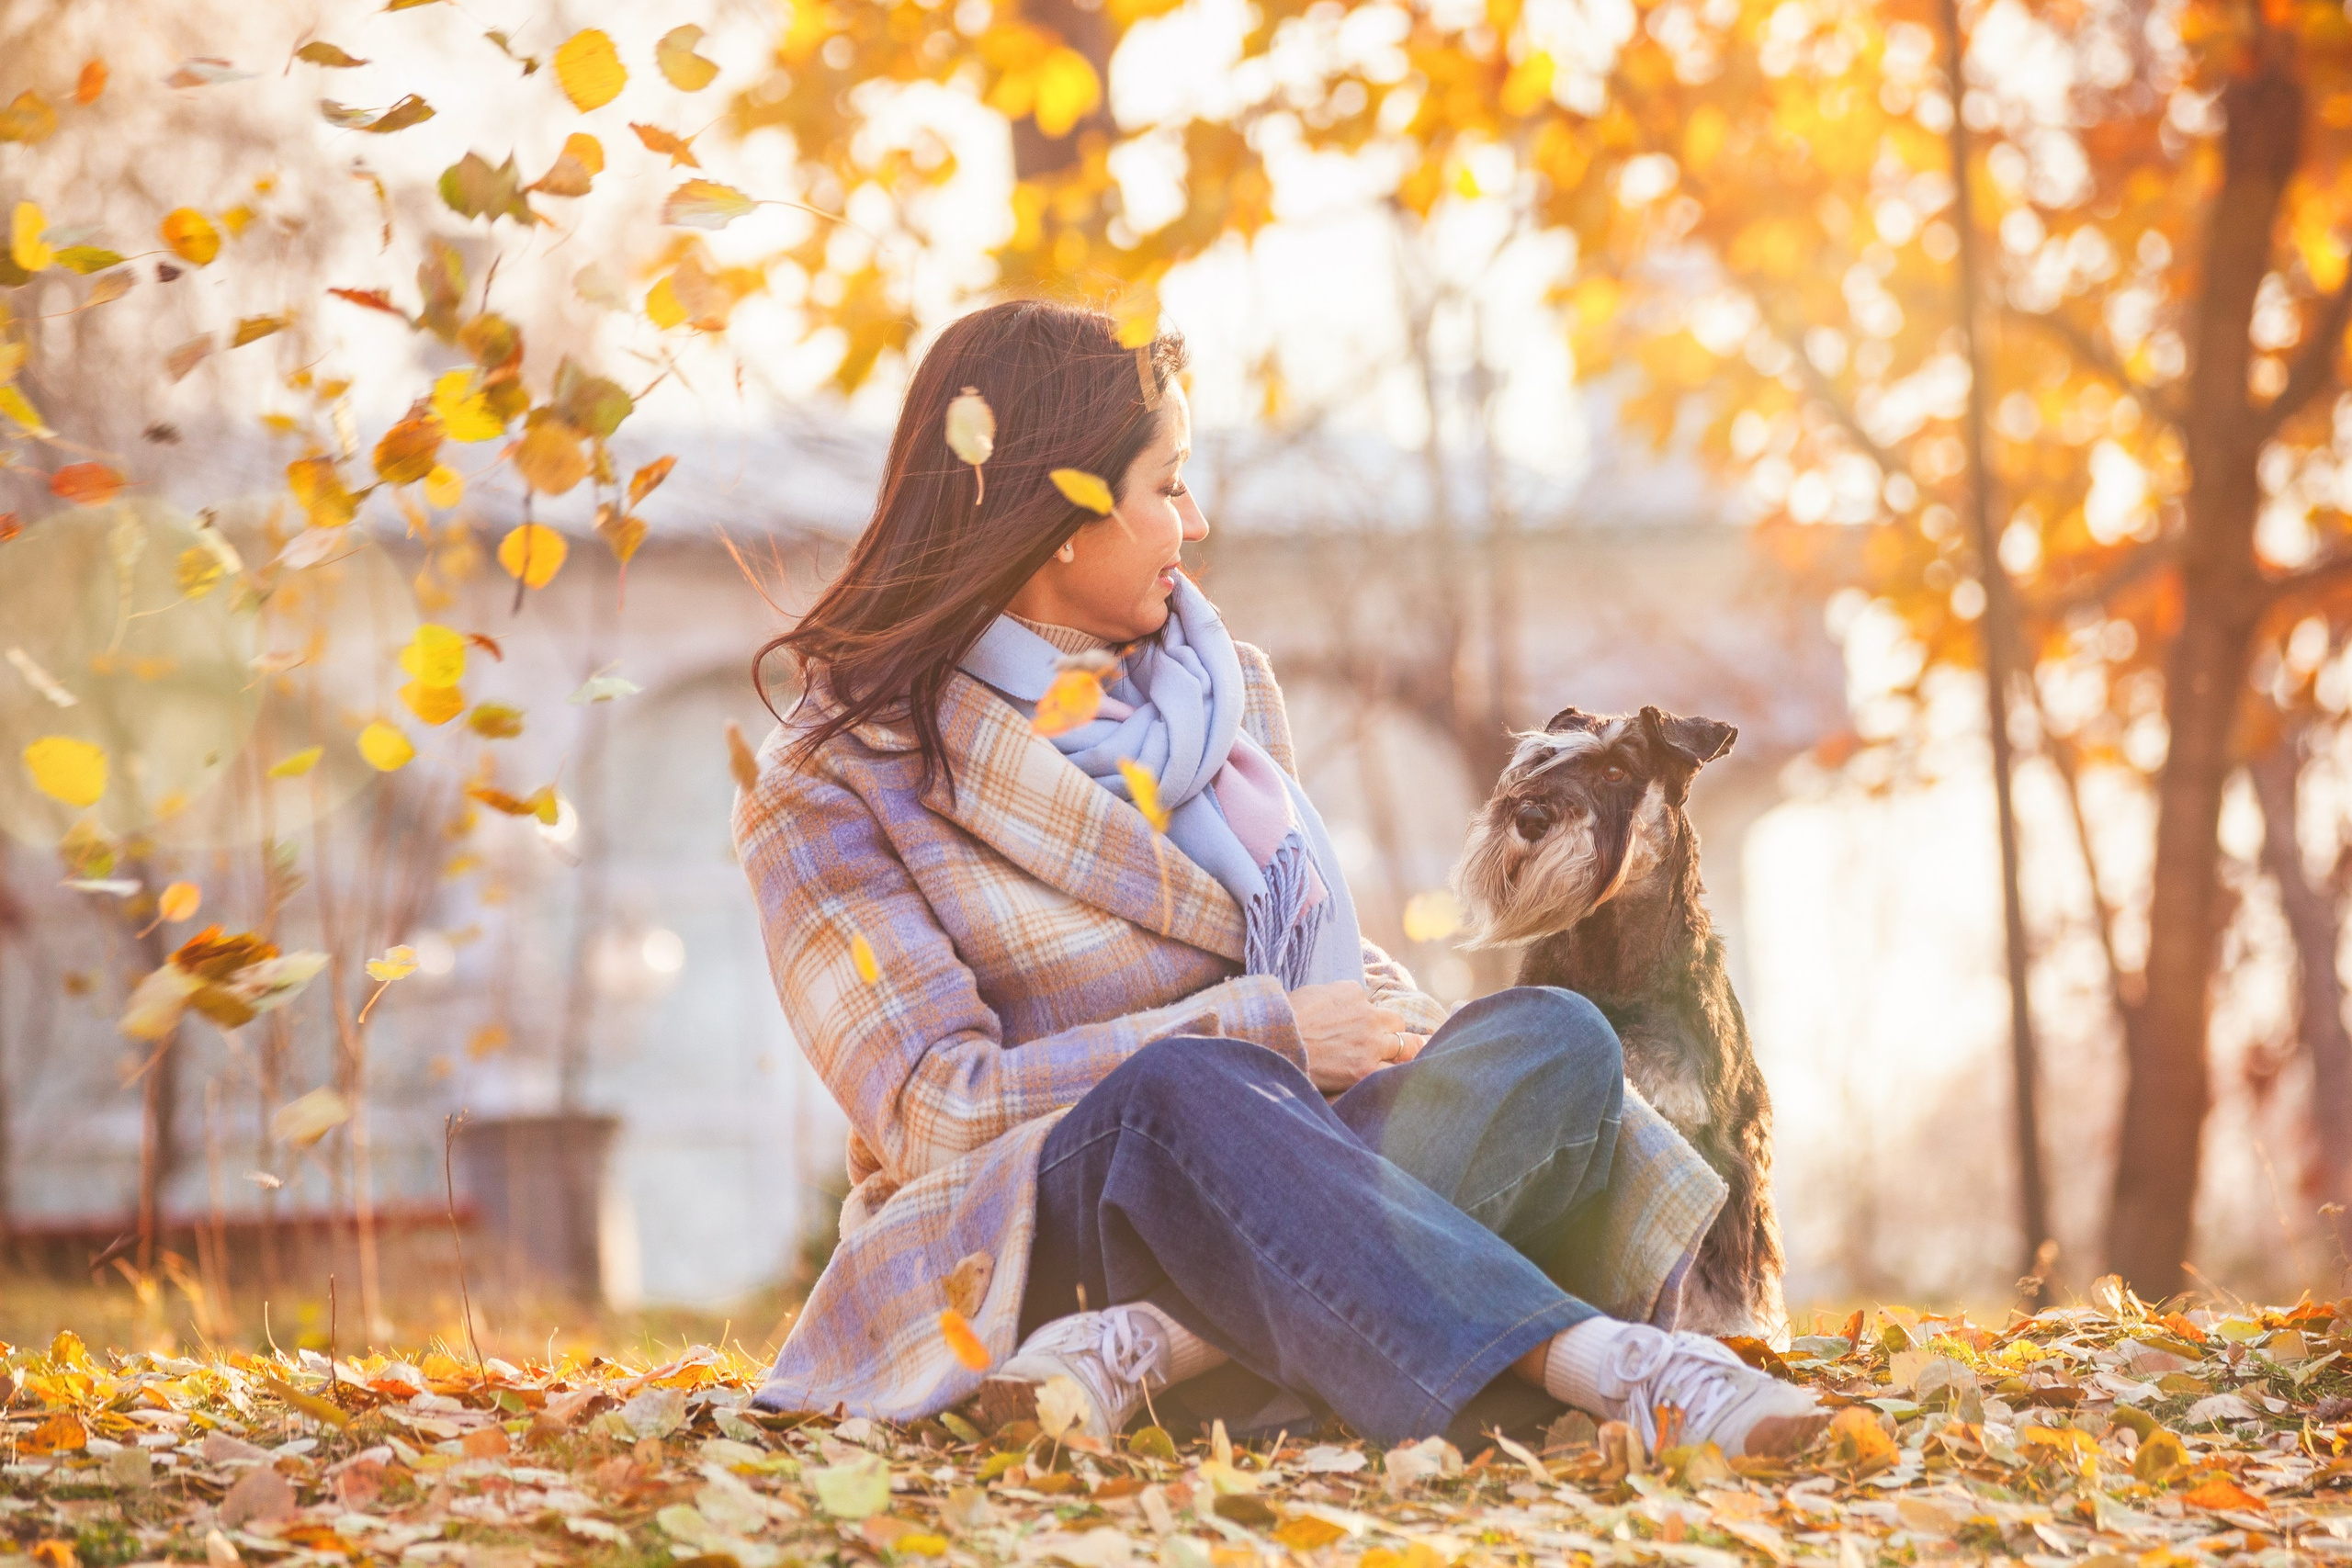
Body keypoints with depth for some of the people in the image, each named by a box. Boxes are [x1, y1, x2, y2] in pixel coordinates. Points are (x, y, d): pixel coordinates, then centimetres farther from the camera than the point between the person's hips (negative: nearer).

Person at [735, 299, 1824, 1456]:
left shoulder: (1223, 689, 16)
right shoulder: (835, 783, -3)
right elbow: (934, 1111, -11)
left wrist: (1401, 1028, -4)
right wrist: (1270, 1033, -15)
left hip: (1271, 1194, 6)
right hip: (1028, 1228, -6)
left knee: (1551, 1039, -23)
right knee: (1178, 1093, -39)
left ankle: (1158, 1349, -38)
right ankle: (1599, 1363, -42)